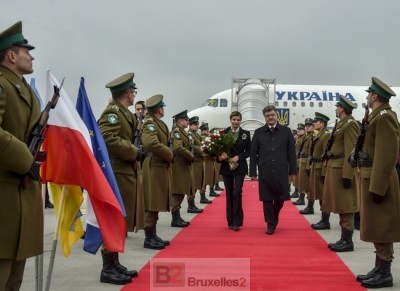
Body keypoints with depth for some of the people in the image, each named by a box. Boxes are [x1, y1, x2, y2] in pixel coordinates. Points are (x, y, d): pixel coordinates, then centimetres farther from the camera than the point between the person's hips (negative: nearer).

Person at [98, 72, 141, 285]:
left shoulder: (122, 112, 19)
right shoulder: (112, 112, -12)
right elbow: (108, 138, -25)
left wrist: (133, 153, 4)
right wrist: (135, 152, -17)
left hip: (125, 172, 10)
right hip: (117, 173, -10)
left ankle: (114, 264, 23)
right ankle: (108, 268, 3)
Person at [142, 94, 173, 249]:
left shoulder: (159, 123, 18)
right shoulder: (150, 123, -12)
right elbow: (151, 143, -27)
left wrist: (167, 156, -1)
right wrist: (170, 155, -17)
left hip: (161, 167, 10)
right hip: (154, 167, -10)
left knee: (156, 204, 14)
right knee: (151, 205, -4)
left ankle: (153, 236, 21)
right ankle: (149, 238, 2)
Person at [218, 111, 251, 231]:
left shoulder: (246, 134, 2)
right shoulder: (224, 133, 4)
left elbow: (249, 151, 1)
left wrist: (238, 157, -13)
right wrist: (220, 155, -17)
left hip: (240, 167, -2)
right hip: (226, 167, 2)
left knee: (237, 193, -13)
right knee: (229, 194, 6)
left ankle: (237, 221, -5)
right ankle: (230, 221, 14)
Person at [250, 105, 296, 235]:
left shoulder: (286, 131, 5)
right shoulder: (258, 132, 5)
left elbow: (291, 152, 5)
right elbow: (253, 154, 4)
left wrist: (292, 170, 1)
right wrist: (253, 172, -1)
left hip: (281, 171, 0)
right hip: (265, 171, 0)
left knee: (280, 198, 7)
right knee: (267, 199, 3)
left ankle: (274, 218, 34)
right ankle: (270, 223, 15)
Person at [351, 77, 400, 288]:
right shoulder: (376, 116, 14)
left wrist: (377, 188, -23)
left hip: (377, 180, -10)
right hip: (370, 178, 10)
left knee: (381, 227, -1)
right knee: (376, 226, 15)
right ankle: (379, 269, 25)